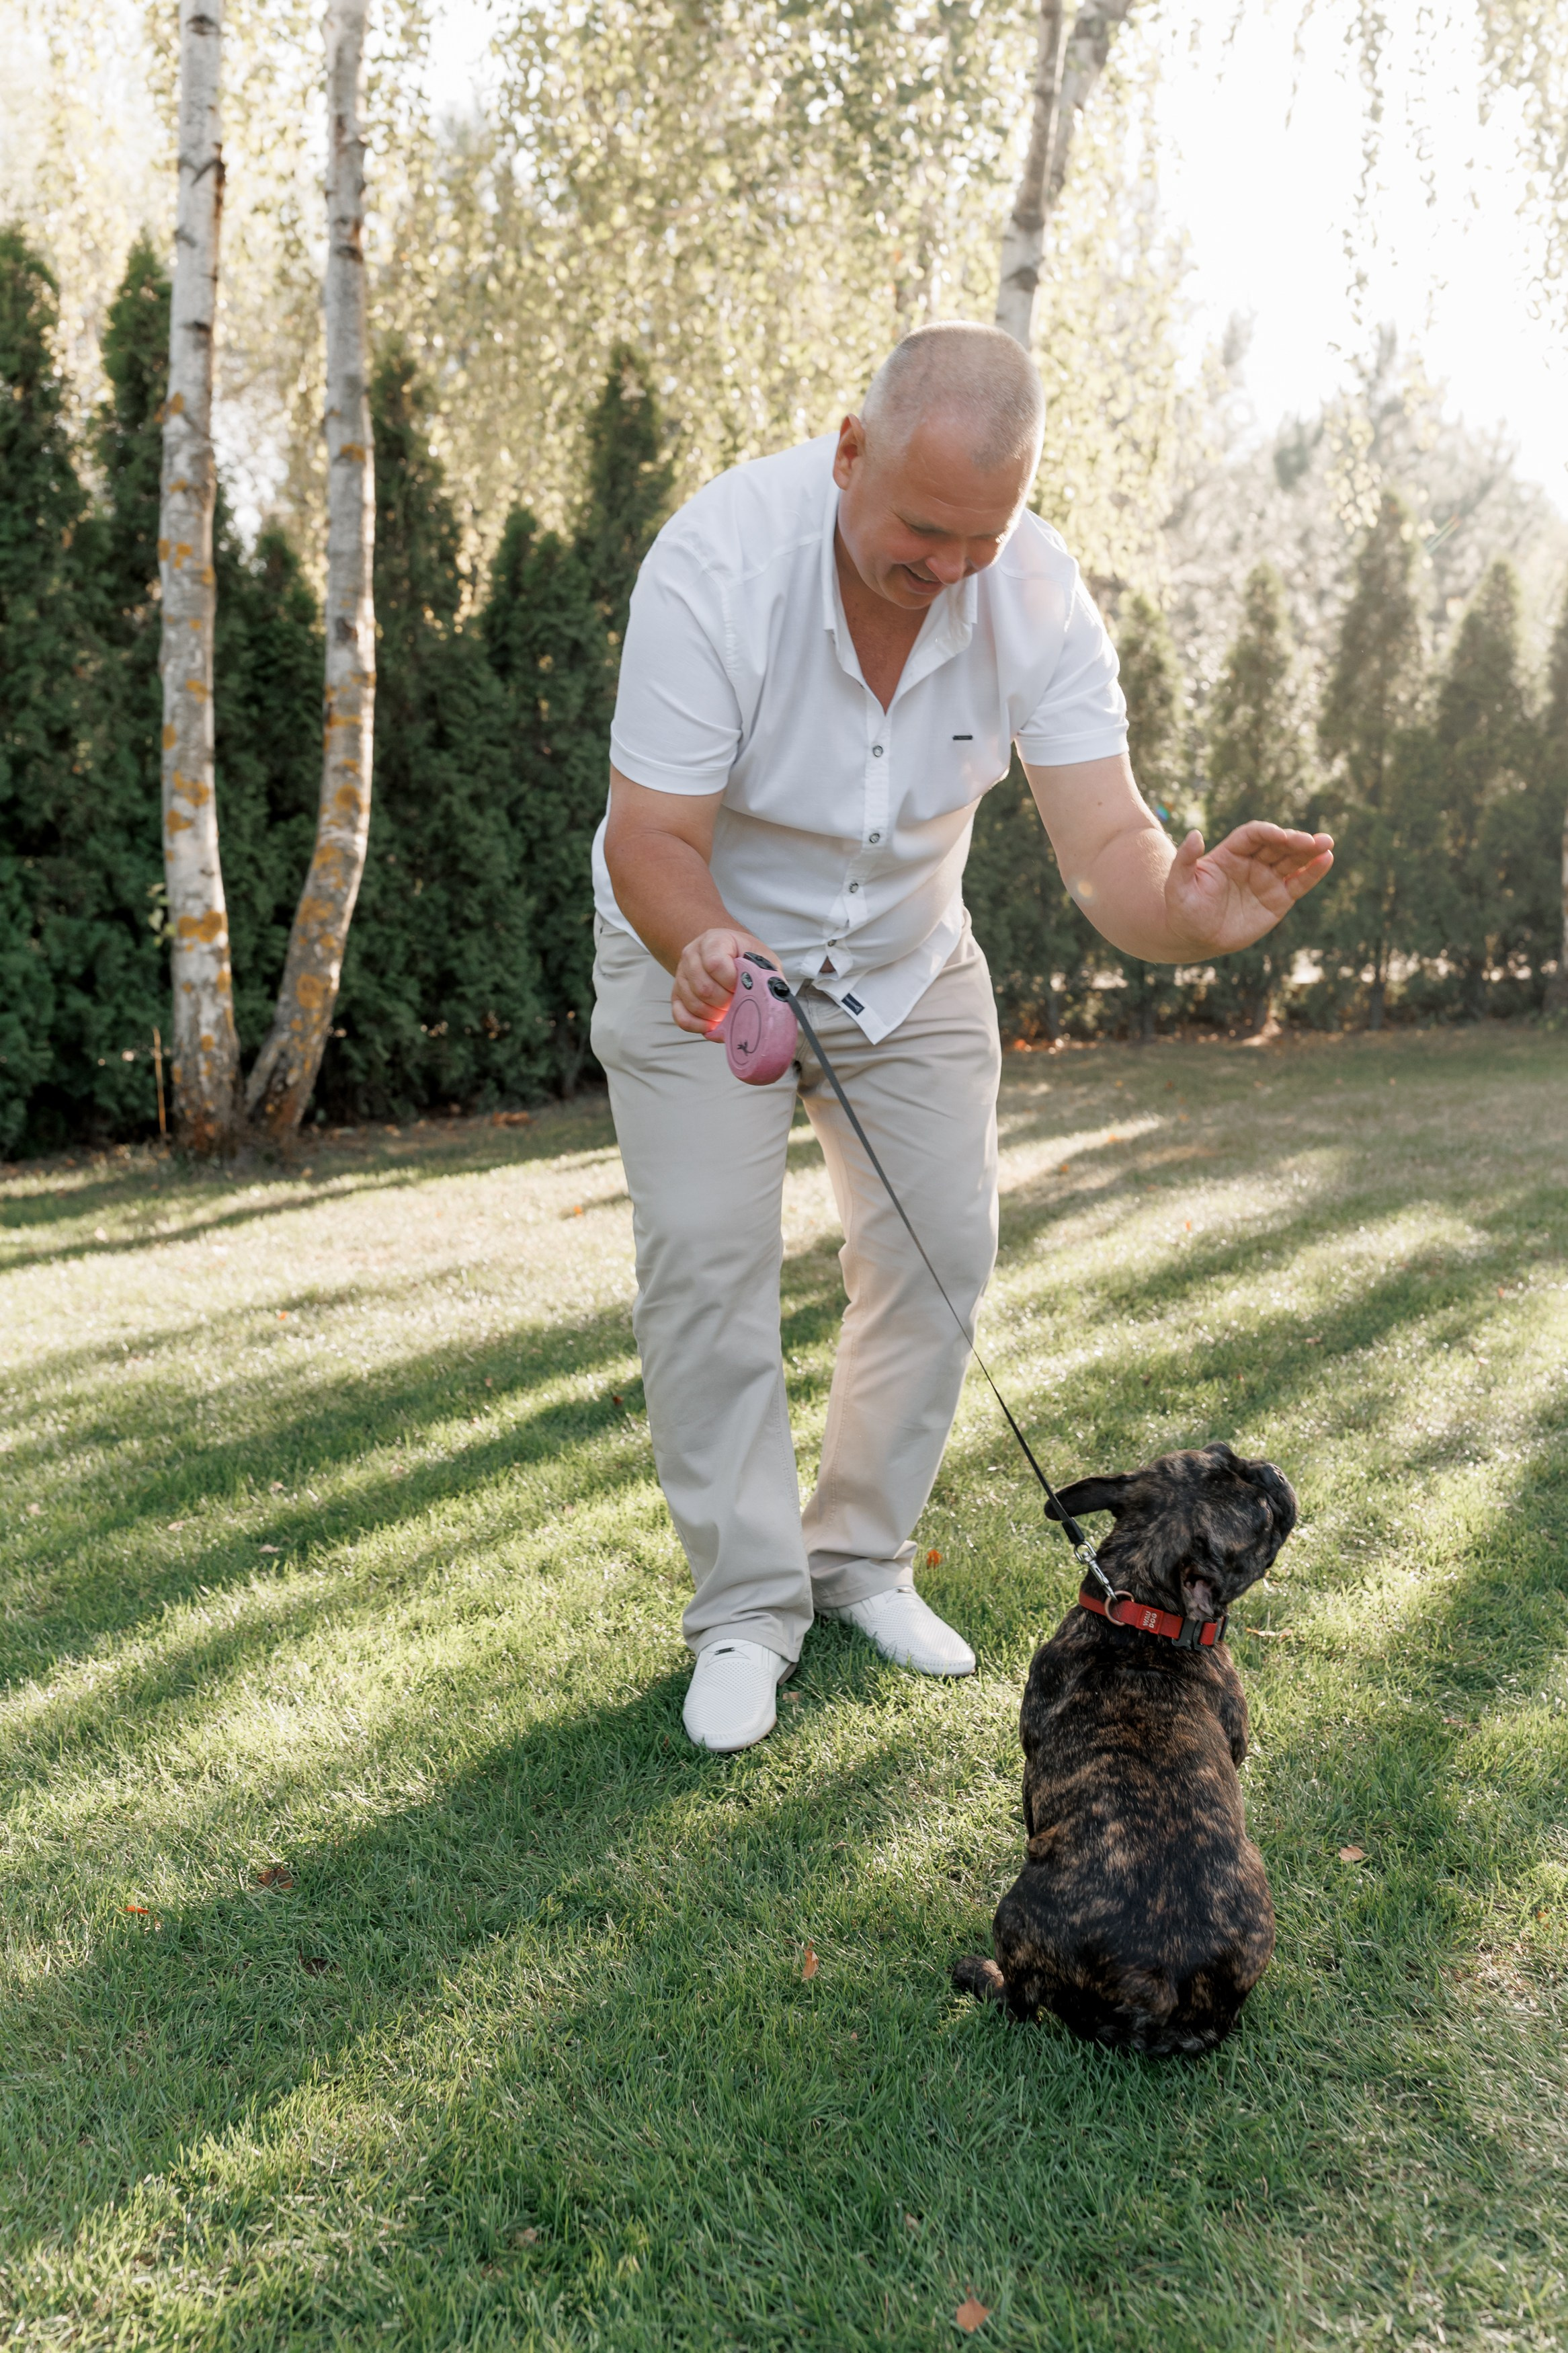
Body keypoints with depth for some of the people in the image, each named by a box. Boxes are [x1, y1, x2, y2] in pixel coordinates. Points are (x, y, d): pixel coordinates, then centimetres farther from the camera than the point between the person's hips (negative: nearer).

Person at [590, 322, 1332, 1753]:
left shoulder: (1038, 593, -21)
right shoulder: (719, 560, -29)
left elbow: (1105, 843, -27)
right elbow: (654, 839, -28)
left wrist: (1185, 911, -50)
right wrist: (705, 946, -50)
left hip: (910, 955, 3)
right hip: (701, 946, -3)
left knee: (942, 1253, -1)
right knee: (707, 1258, -11)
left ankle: (862, 1557, 19)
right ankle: (747, 1605, 4)